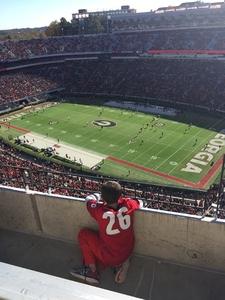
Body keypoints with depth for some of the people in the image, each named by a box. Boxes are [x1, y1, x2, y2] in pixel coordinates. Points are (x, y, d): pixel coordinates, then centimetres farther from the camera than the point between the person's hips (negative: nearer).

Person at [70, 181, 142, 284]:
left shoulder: (99, 211, -26)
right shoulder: (128, 204, -20)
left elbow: (89, 198, -5)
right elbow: (140, 203, 5)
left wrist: (99, 196, 11)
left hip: (109, 257, -4)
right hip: (127, 253, 4)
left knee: (83, 234, 9)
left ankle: (92, 271, 12)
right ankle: (121, 263, 12)